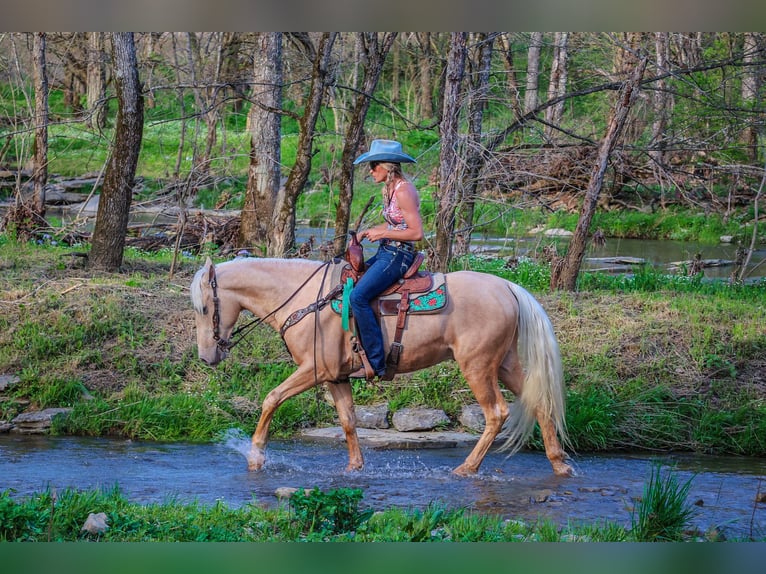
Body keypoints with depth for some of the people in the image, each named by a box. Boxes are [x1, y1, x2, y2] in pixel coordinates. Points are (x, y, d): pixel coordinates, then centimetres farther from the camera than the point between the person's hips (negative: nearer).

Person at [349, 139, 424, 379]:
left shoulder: (403, 191, -17)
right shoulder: (390, 188, 12)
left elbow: (416, 232, -21)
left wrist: (382, 233, -16)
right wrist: (368, 232, 10)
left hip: (398, 255, -11)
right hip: (386, 253, 11)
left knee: (358, 296, -24)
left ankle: (375, 363, -24)